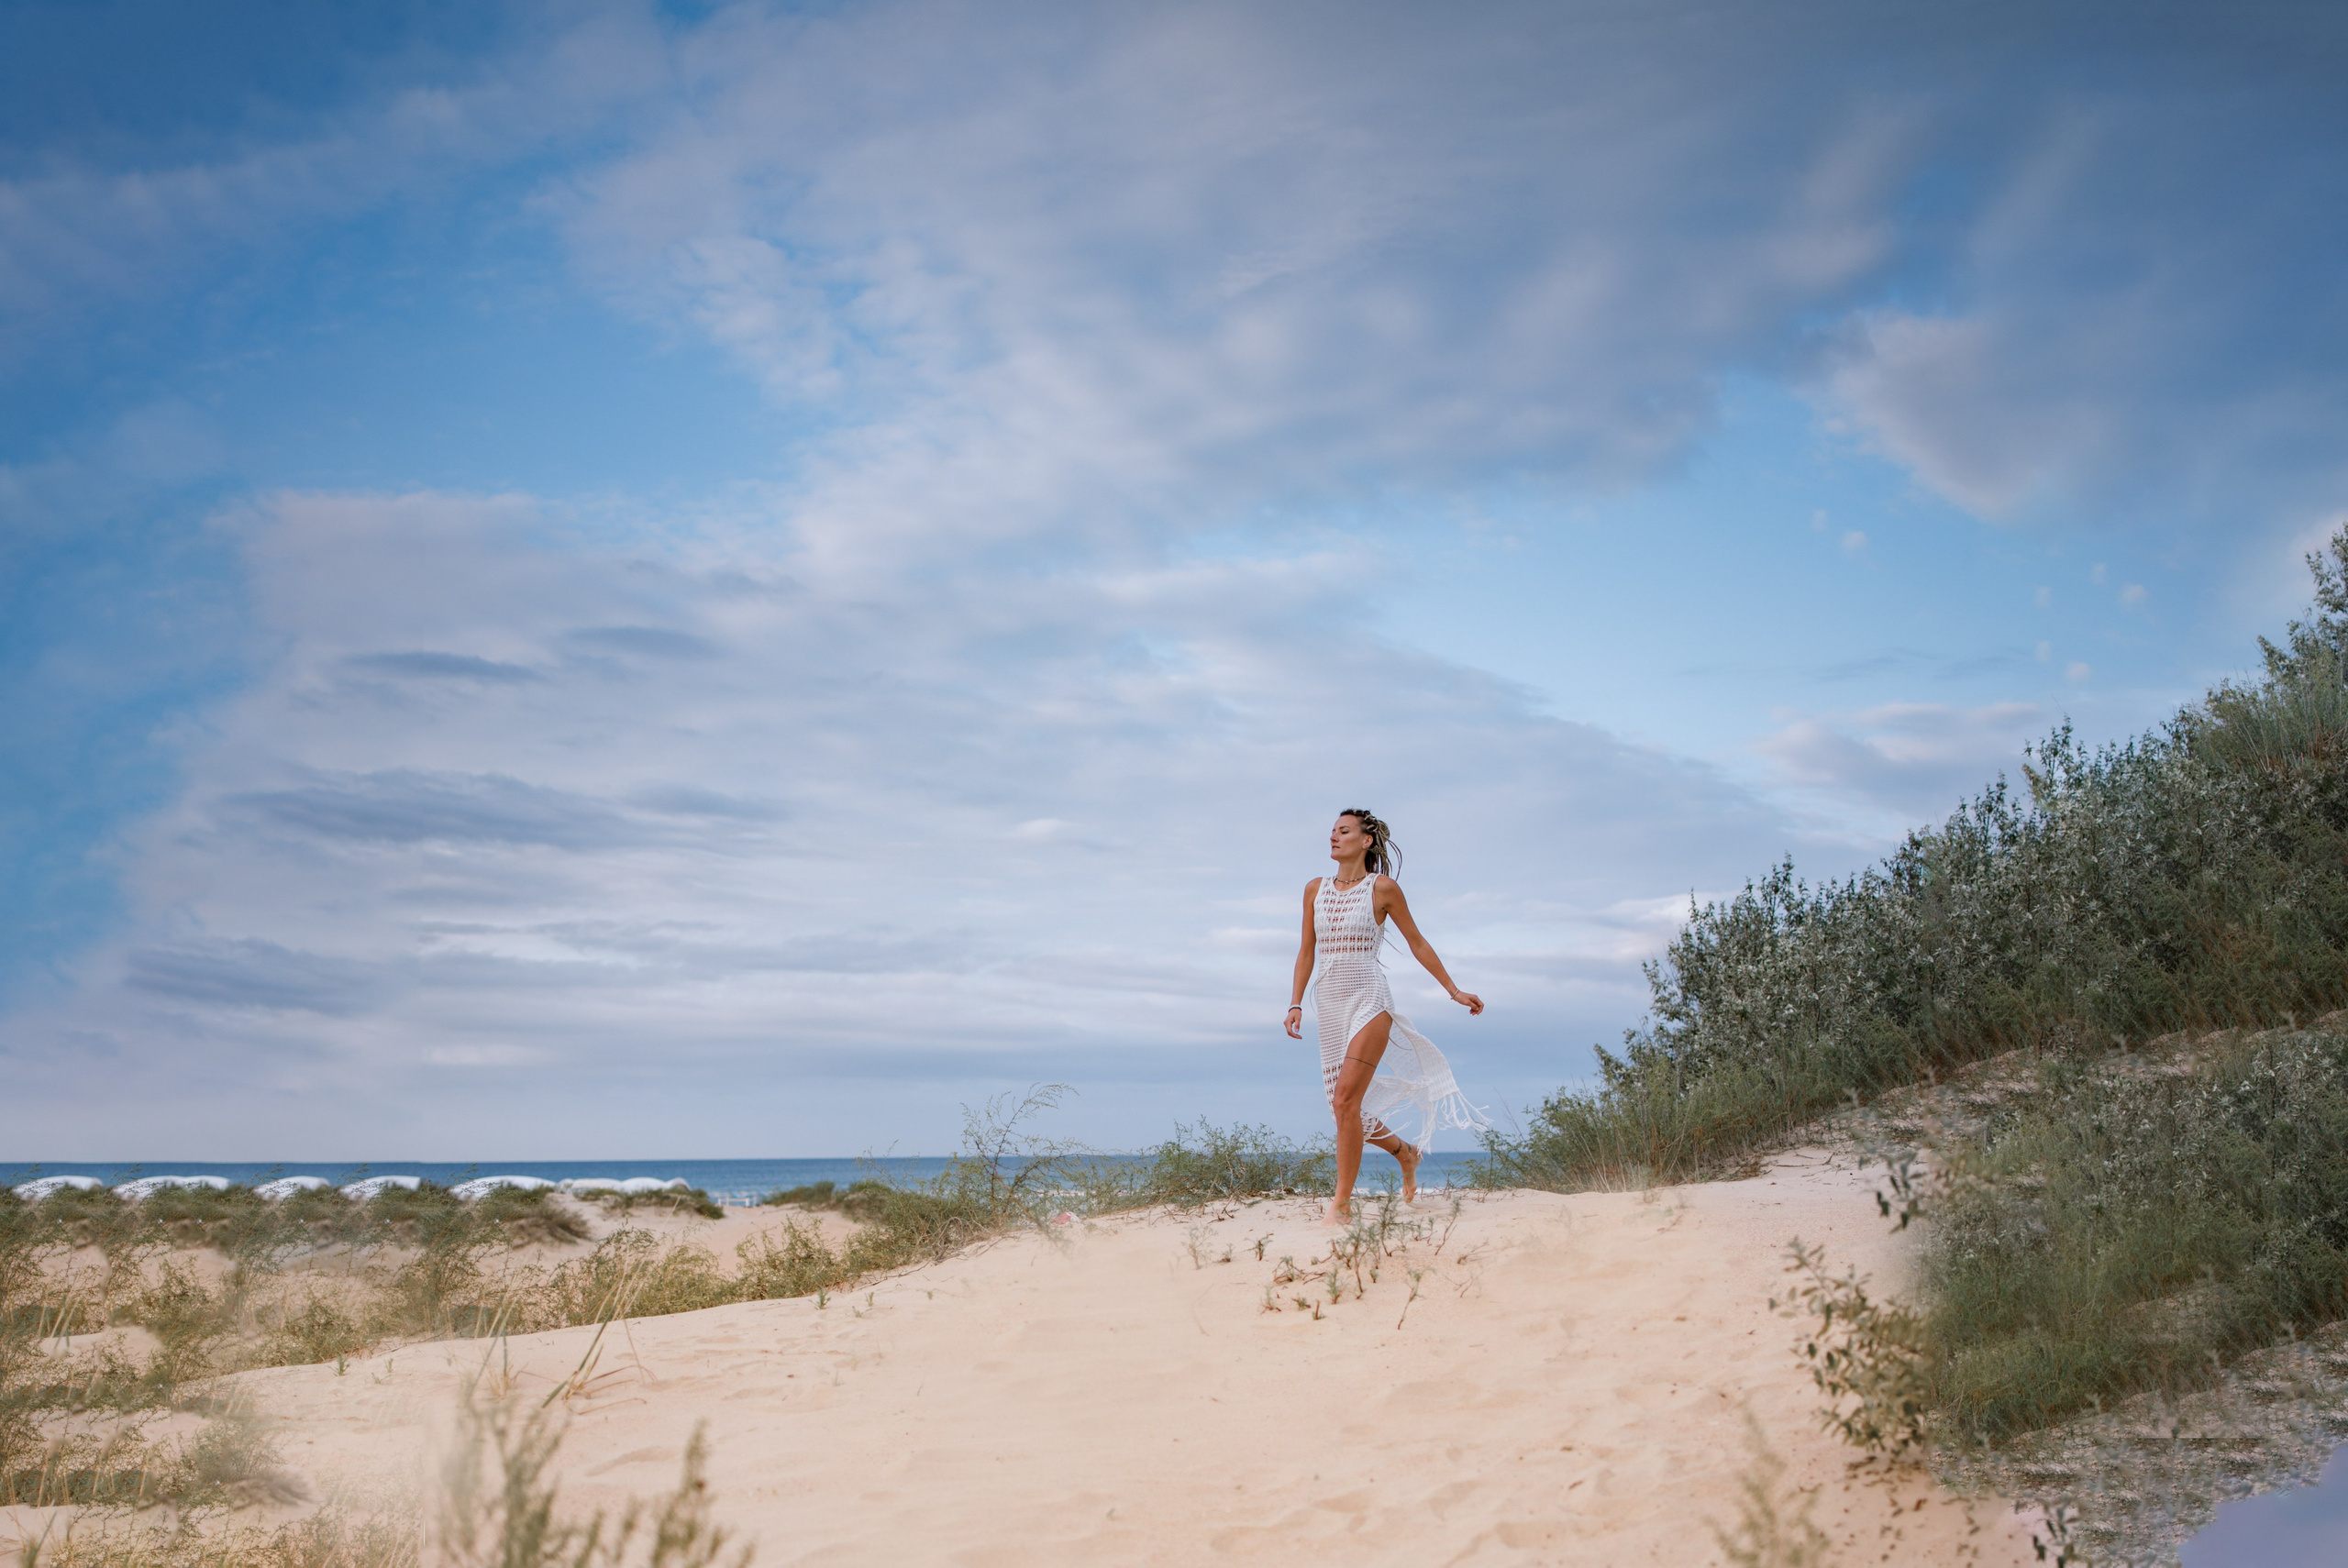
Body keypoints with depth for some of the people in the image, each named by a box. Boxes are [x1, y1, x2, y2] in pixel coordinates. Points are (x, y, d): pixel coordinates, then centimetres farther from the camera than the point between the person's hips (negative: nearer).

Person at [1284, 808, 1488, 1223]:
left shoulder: (1383, 888, -1)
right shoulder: (1315, 889, 10)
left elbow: (1417, 943, 7)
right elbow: (1307, 951, 14)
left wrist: (1454, 992, 9)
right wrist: (1295, 1004, 6)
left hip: (1369, 1000, -5)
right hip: (1330, 1005, 5)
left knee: (1346, 1101, -17)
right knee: (1345, 1110, 9)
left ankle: (1342, 1202, -10)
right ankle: (1405, 1151, 36)